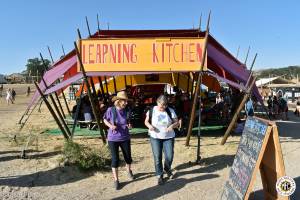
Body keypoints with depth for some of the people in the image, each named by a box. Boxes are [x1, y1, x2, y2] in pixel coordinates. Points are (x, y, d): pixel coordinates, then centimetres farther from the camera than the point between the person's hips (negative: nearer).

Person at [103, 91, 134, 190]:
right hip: (113, 138, -2)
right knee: (115, 159, 2)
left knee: (128, 157, 15)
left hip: (125, 138, 3)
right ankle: (116, 180, 20)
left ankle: (129, 171, 46)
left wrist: (129, 125, -12)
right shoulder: (110, 110, -15)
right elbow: (105, 120, 2)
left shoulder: (126, 111, -8)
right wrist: (110, 125, -16)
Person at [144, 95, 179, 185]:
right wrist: (149, 125, -19)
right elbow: (146, 121, 3)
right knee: (157, 157, 1)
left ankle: (167, 169, 33)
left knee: (169, 156, 0)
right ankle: (159, 175, 21)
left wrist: (172, 125, -26)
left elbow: (176, 122, -3)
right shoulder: (151, 111, -8)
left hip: (168, 137, 1)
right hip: (155, 137, 0)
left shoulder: (170, 111, -7)